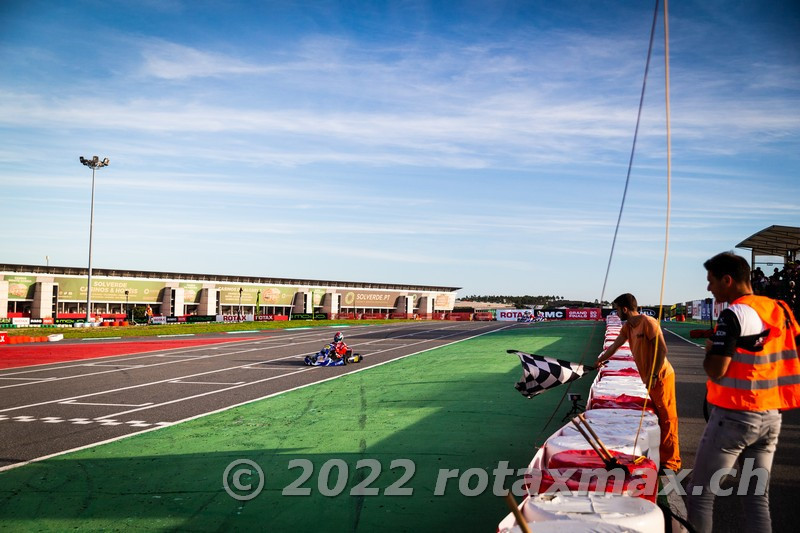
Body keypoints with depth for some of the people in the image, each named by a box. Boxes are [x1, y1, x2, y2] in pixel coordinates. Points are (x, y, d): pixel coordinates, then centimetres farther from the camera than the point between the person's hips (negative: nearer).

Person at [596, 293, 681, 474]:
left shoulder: (648, 322, -17)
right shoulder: (627, 327, 9)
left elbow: (662, 349, -21)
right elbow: (614, 347, 22)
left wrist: (654, 375, -23)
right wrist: (598, 361, 30)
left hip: (661, 377, -9)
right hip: (650, 379, 9)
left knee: (667, 419, -3)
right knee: (660, 417, 15)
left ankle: (671, 462, 3)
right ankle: (664, 456, 24)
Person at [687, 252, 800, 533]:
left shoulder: (734, 314, -15)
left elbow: (715, 371, -19)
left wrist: (710, 348, 0)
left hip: (734, 416, -7)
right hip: (771, 416, 7)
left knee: (700, 494, 4)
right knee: (758, 499, 12)